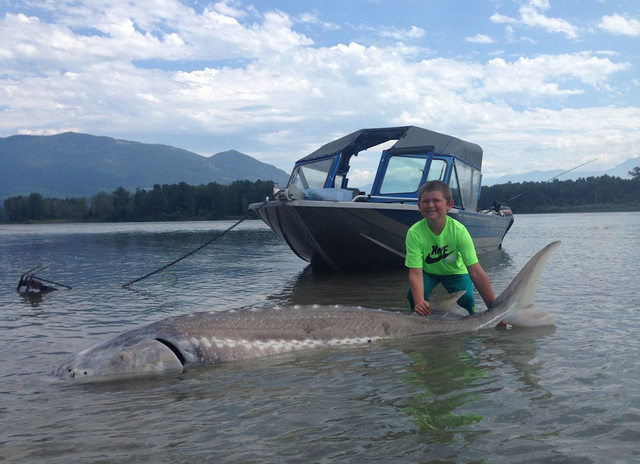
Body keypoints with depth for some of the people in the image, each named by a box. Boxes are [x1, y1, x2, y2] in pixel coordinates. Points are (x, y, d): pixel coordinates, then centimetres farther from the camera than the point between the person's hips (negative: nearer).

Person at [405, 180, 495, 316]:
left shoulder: (459, 231, -31)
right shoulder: (414, 233, -31)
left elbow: (476, 271, -32)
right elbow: (415, 273, -33)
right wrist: (419, 302, -51)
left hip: (455, 271, 0)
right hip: (428, 272, 0)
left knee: (467, 300, -24)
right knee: (414, 295, -27)